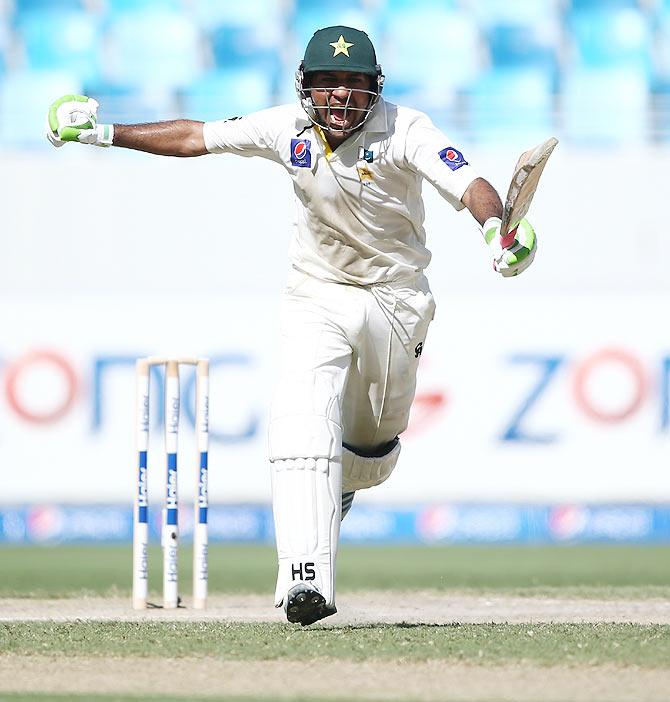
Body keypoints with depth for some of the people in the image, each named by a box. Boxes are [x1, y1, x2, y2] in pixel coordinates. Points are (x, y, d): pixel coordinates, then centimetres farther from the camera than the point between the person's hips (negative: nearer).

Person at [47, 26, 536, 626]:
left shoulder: (404, 132, -20)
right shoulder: (289, 129, -11)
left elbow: (469, 184, -34)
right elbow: (197, 137, 1)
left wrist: (497, 227, -55)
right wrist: (107, 135, 0)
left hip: (395, 300, 0)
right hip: (316, 299, 1)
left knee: (374, 443, 15)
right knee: (304, 424, -22)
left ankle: (338, 489, 54)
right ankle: (307, 580, -32)